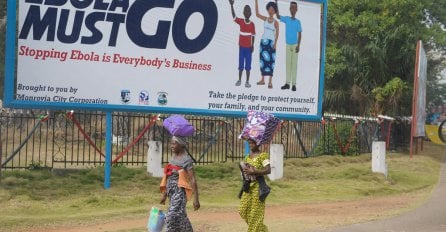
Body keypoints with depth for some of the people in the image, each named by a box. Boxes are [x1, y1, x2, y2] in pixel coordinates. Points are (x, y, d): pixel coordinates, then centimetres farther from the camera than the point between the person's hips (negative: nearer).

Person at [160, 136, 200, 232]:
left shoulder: (186, 159, -10)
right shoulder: (173, 157, 12)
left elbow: (193, 180, -14)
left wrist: (196, 199, -19)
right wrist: (164, 194, 19)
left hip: (180, 191, -8)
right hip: (171, 191, 8)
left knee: (172, 216, -15)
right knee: (180, 217, 13)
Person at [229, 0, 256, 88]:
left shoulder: (252, 24, -3)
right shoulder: (241, 21, -1)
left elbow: (253, 35, 1)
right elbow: (233, 16, -14)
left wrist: (252, 46, -4)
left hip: (248, 47, -1)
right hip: (241, 46, 1)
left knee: (248, 65, 2)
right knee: (241, 64, 7)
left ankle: (247, 81, 8)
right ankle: (239, 80, 18)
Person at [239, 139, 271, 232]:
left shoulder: (263, 155, -8)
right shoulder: (248, 157, 14)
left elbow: (268, 170, -17)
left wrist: (253, 172, -20)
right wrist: (245, 170, 1)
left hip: (258, 186, -7)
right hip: (248, 185, 7)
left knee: (256, 213, -4)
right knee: (243, 210, 6)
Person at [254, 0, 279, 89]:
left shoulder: (275, 22, -4)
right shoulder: (265, 19, 5)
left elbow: (277, 33, -4)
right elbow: (257, 14, -3)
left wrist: (275, 43, -12)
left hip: (271, 42, -4)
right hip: (263, 41, 4)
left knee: (270, 61, -4)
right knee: (263, 60, 8)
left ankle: (270, 82, -3)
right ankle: (262, 80, 17)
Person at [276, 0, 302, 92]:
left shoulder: (298, 21, -2)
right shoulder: (286, 19, 3)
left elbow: (299, 34, -2)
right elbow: (278, 16, -9)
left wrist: (298, 45, -10)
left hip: (295, 45, -3)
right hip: (288, 45, 3)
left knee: (294, 64, -1)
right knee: (288, 64, 5)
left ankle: (294, 84, 0)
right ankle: (287, 83, 9)